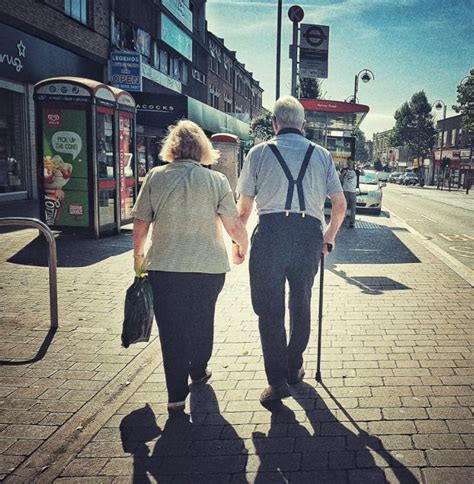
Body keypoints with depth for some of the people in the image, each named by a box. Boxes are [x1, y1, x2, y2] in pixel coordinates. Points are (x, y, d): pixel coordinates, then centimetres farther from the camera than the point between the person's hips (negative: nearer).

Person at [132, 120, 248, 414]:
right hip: (209, 266, 1)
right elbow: (234, 226, -7)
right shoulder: (216, 180, -5)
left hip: (164, 267, 0)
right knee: (201, 321, 22)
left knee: (171, 329, 8)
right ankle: (198, 372, 42)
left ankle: (177, 395, 10)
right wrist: (243, 247, 14)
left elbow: (140, 226, 1)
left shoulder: (155, 177, -2)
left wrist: (139, 257, 17)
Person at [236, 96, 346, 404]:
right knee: (301, 304, 19)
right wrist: (328, 238, 25)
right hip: (309, 233, 3)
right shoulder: (321, 154, 13)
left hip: (270, 232, -2)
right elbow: (340, 205, 12)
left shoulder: (259, 152, 7)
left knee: (269, 309, 6)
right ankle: (294, 369, 32)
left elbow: (244, 208, 7)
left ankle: (278, 380, 6)